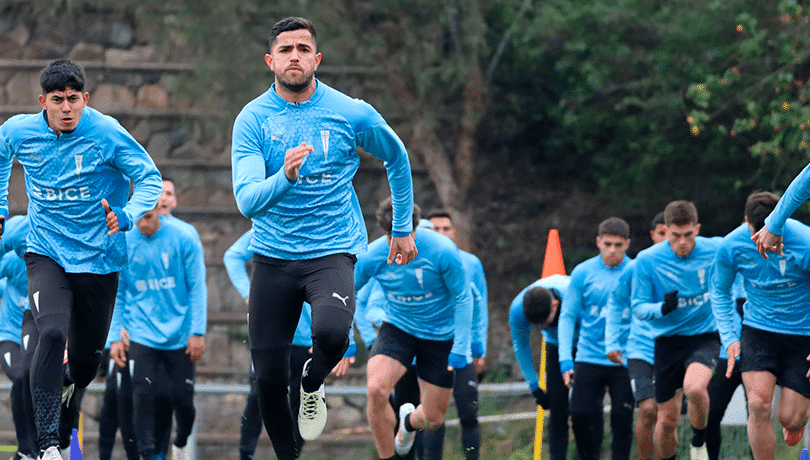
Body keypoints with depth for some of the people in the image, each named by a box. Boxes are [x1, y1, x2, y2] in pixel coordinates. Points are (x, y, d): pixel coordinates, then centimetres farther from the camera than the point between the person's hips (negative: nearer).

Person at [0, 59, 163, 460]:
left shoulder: (107, 133, -12)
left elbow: (150, 178, -8)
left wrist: (127, 215, -25)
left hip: (98, 258, 0)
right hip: (46, 256, 0)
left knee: (86, 362, 8)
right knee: (52, 334, -26)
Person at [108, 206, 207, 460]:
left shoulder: (183, 240, -5)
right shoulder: (123, 244, -2)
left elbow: (197, 288, -2)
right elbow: (117, 295, 6)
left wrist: (198, 332, -7)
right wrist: (115, 336, 1)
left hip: (179, 335, 0)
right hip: (142, 334, 0)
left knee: (183, 398, 4)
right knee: (142, 396, -12)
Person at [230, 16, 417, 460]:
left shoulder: (353, 114, -4)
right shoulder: (252, 119, -5)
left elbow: (397, 159, 16)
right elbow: (247, 202, -15)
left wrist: (403, 228, 20)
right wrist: (285, 177, -34)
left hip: (332, 251, -1)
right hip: (273, 255, 1)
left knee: (331, 332, -31)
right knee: (268, 378, 0)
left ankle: (312, 385, 4)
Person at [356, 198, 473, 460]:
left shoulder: (442, 252, -23)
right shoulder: (371, 257, -17)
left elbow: (463, 299, -13)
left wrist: (460, 348, -17)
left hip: (440, 335, -1)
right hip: (398, 328, 1)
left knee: (433, 419, 5)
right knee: (376, 389, -29)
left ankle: (409, 421, 45)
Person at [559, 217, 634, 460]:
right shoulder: (582, 273, 1)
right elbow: (567, 317, 4)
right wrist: (565, 359, -4)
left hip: (625, 362, -1)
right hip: (589, 357, 1)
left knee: (622, 421, -4)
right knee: (580, 415, -6)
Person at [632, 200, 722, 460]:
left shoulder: (716, 250, -8)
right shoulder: (647, 260, -10)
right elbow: (638, 306, -6)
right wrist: (661, 309, -24)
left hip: (705, 336, -1)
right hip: (668, 339, 1)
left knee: (694, 387, -31)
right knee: (667, 419, 2)